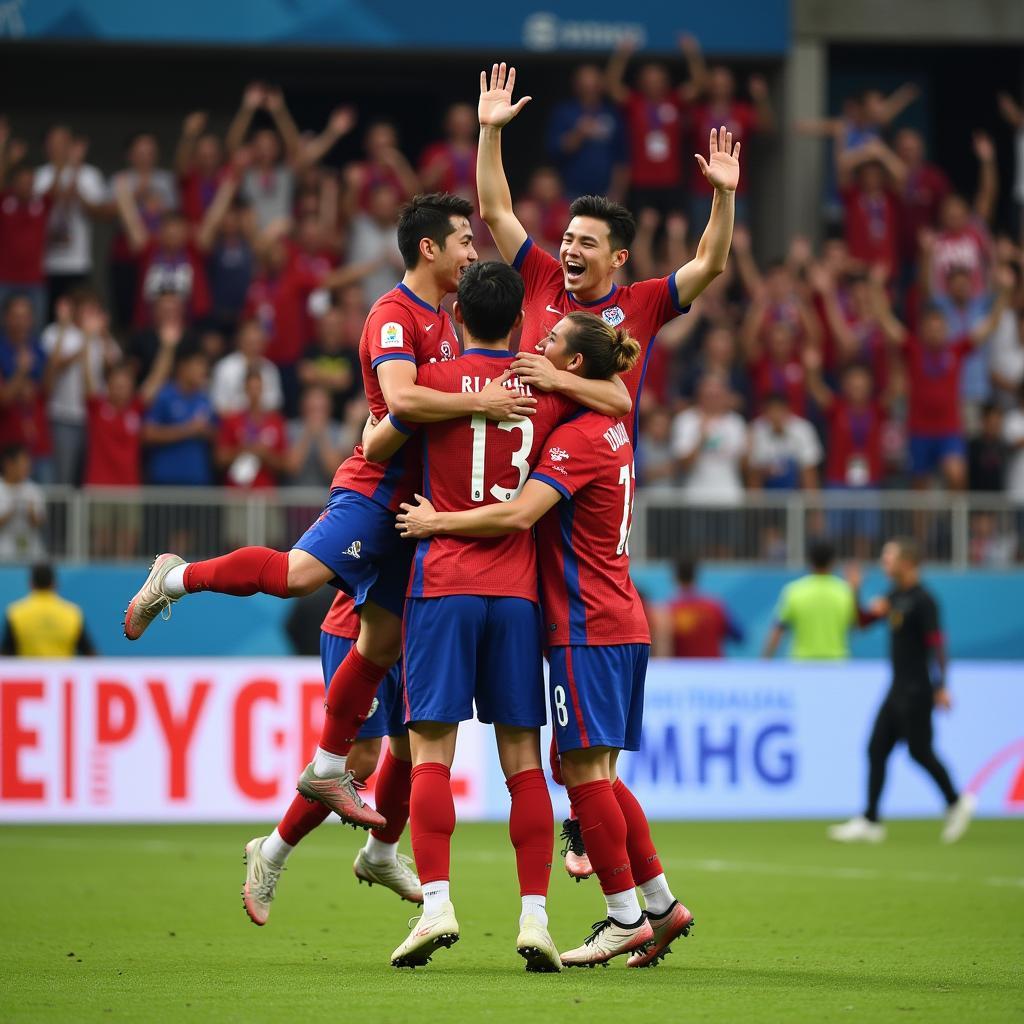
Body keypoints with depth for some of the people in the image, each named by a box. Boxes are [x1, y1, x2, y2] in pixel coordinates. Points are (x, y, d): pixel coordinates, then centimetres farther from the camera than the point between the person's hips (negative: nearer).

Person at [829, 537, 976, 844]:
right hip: (899, 689, 9)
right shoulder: (895, 596, 12)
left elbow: (936, 643, -18)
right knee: (877, 749, 4)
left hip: (917, 691, -9)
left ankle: (956, 803, 17)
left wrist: (941, 687, -22)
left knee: (919, 750, -2)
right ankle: (870, 821, 4)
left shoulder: (922, 601, -14)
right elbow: (863, 621, 20)